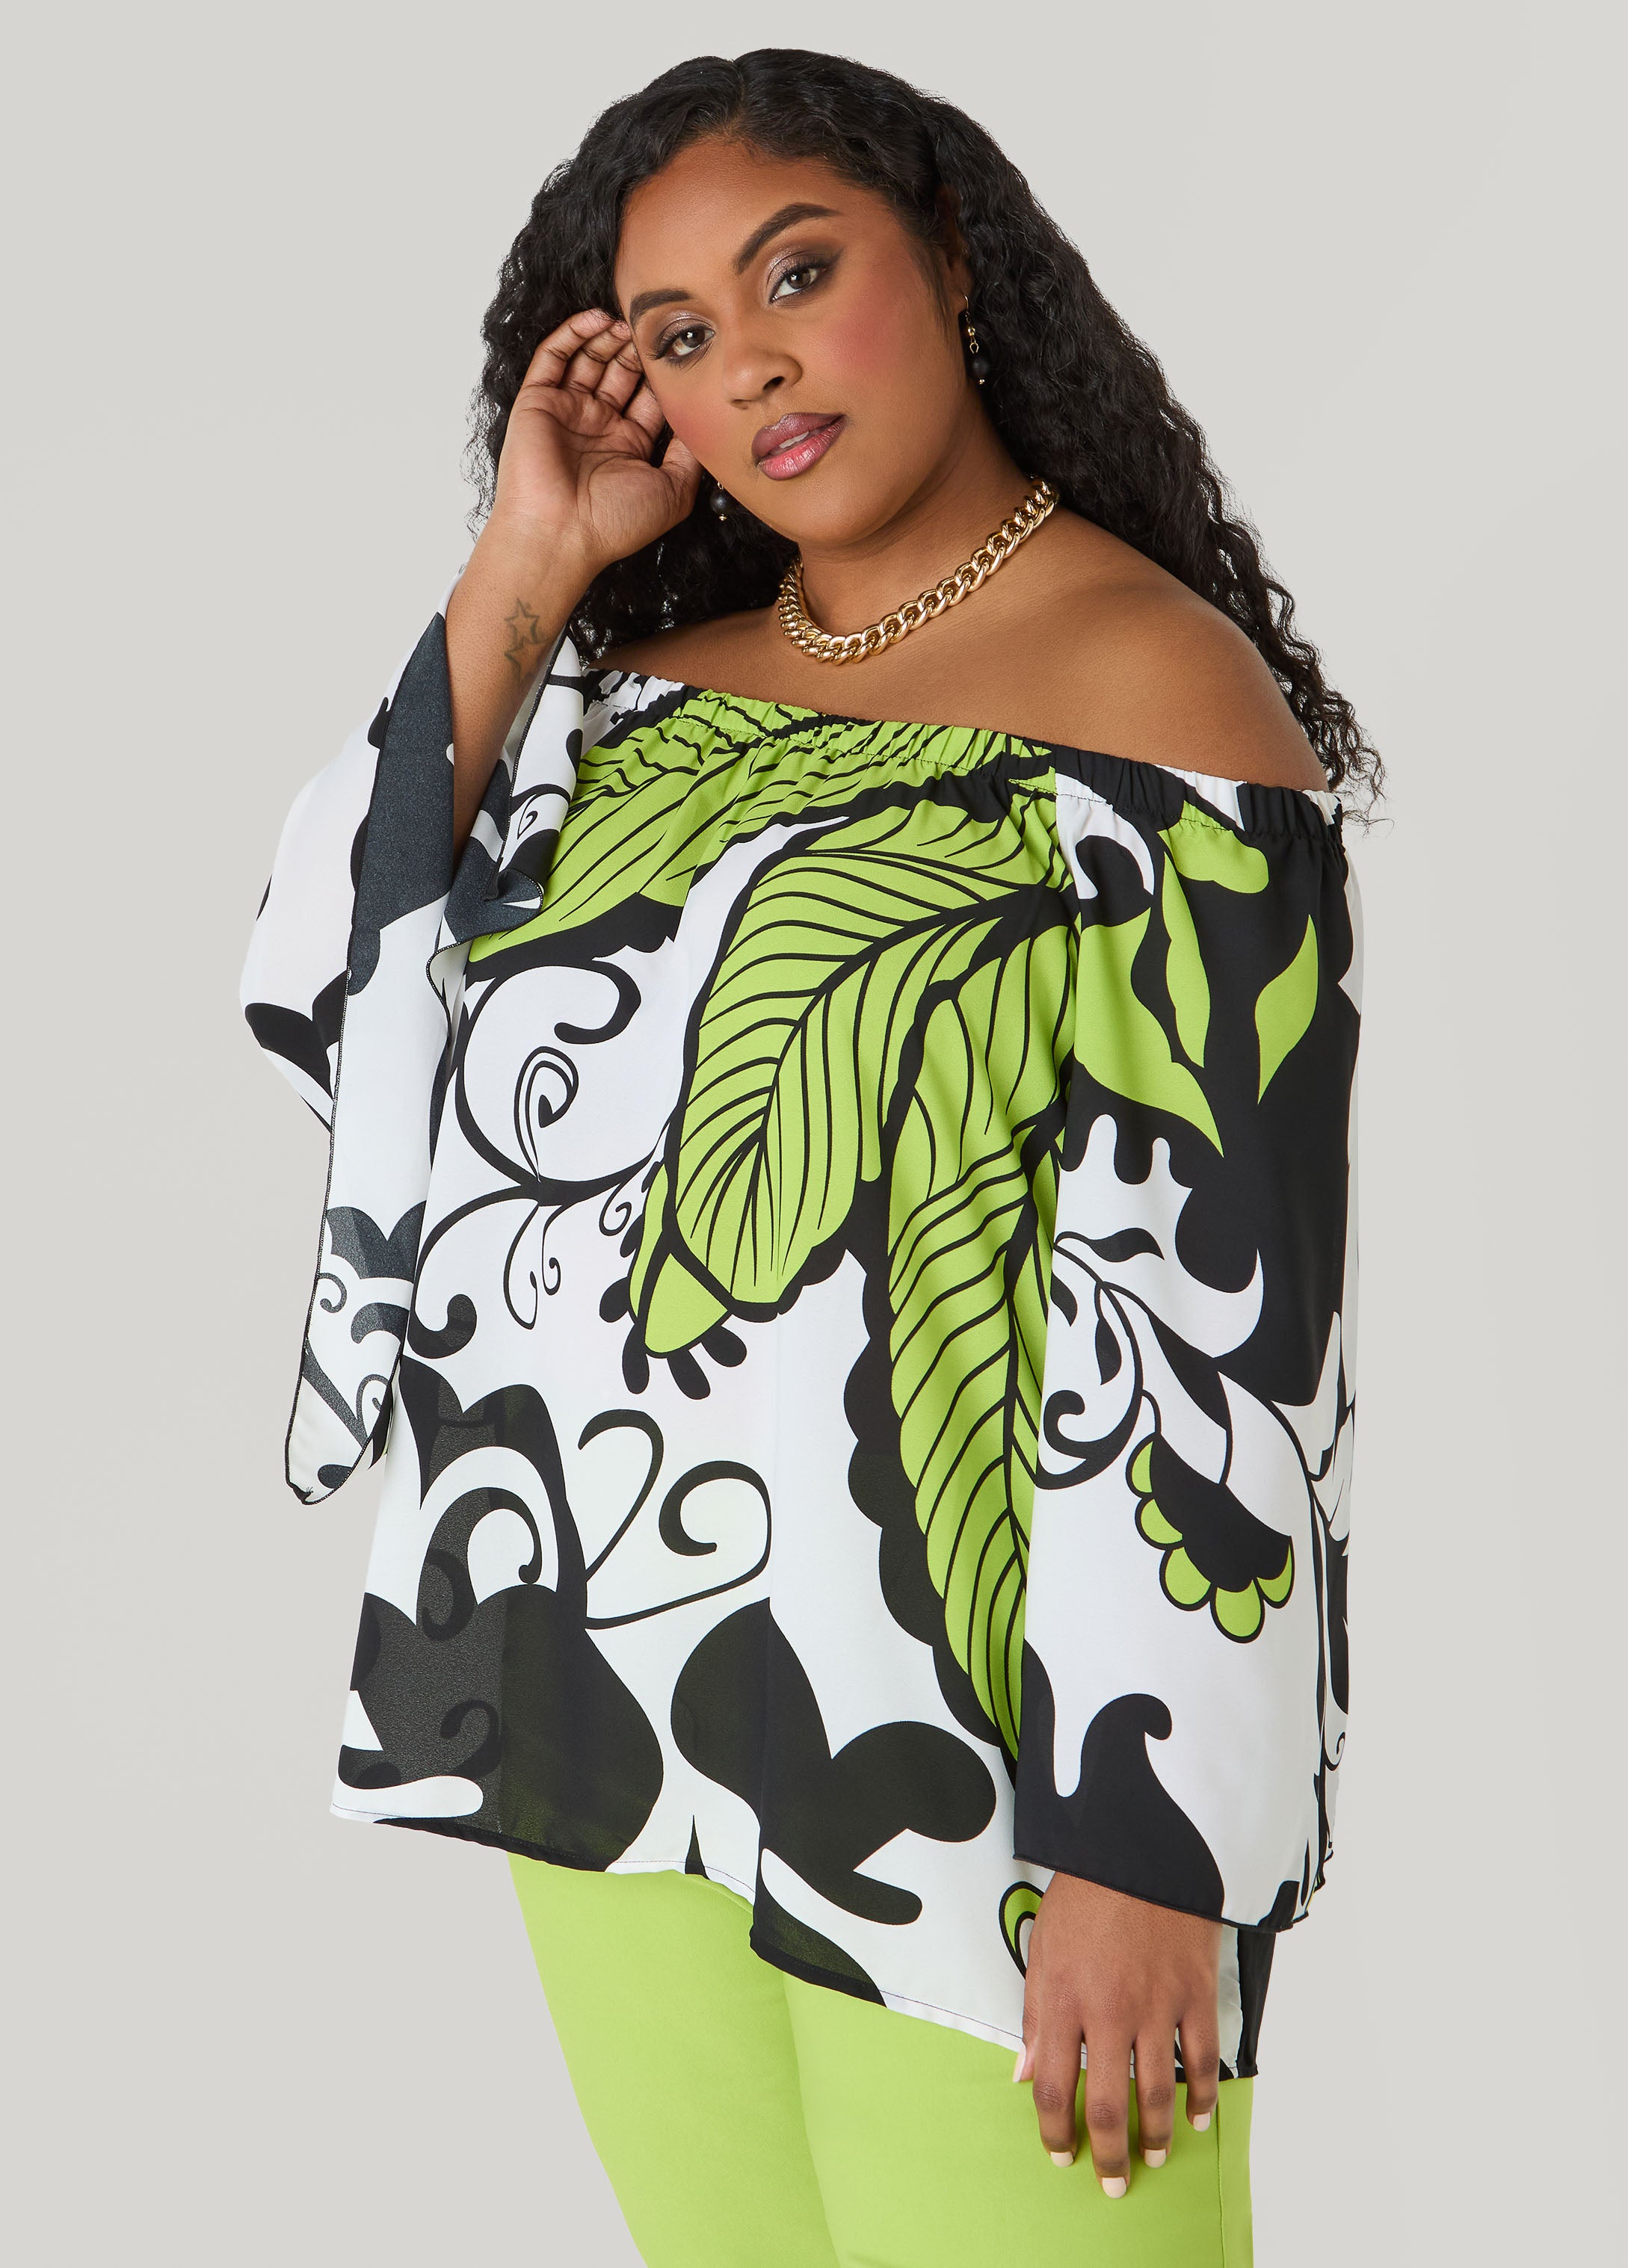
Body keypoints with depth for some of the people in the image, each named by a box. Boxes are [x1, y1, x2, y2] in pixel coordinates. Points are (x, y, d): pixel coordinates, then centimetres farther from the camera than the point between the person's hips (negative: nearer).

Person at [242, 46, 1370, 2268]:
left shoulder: (1158, 692, -9)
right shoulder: (647, 688, 11)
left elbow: (1216, 1310, -15)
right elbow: (320, 984, 2)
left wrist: (1144, 1843, -18)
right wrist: (521, 573, 0)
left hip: (967, 1729, -6)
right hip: (607, 1683, 6)